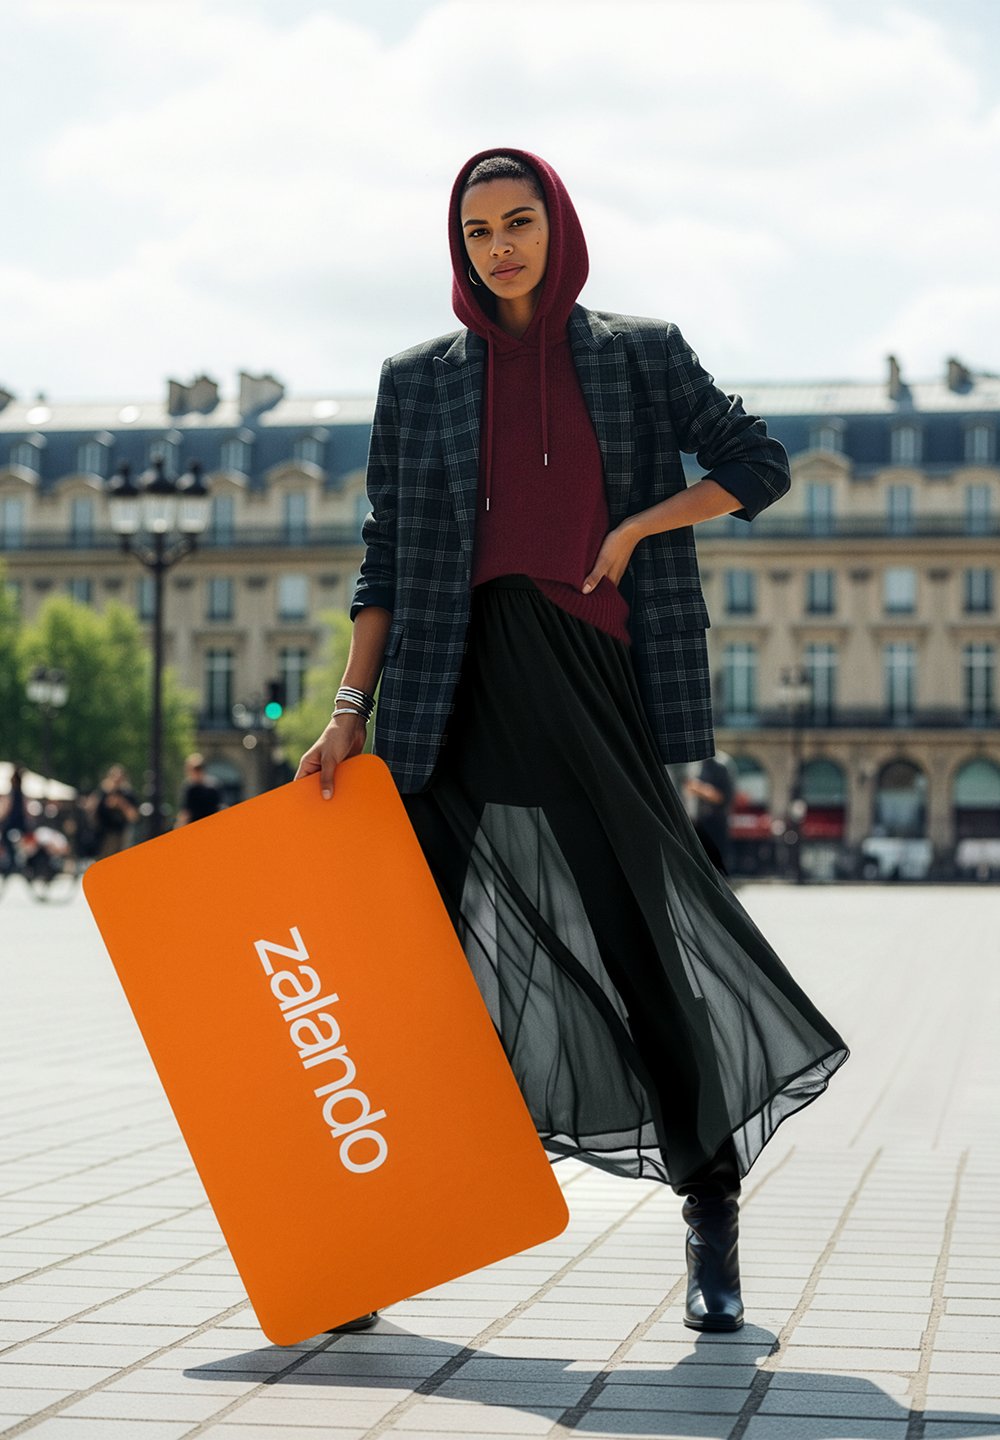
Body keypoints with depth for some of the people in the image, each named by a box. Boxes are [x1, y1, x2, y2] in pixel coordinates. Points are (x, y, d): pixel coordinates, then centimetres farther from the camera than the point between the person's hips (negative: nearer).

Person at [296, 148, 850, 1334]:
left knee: (648, 941, -1)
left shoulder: (640, 354, 9)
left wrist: (634, 530, -3)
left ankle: (711, 1216, 13)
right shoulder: (420, 380, 11)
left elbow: (757, 465, 10)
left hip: (595, 680, -1)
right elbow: (386, 559, 9)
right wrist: (349, 711, 1)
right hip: (463, 692, 1)